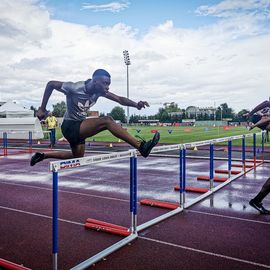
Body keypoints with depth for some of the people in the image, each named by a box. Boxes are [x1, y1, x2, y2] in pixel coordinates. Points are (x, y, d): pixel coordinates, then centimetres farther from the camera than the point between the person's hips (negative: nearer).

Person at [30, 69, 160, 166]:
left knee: (78, 157, 22)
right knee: (107, 121, -25)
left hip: (79, 127, 8)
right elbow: (50, 84, -12)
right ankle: (141, 146, -30)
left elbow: (120, 99, -12)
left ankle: (42, 155, 31)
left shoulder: (100, 91, -6)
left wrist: (136, 104, -31)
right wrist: (42, 109, -10)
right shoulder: (75, 88, -23)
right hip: (70, 127, -8)